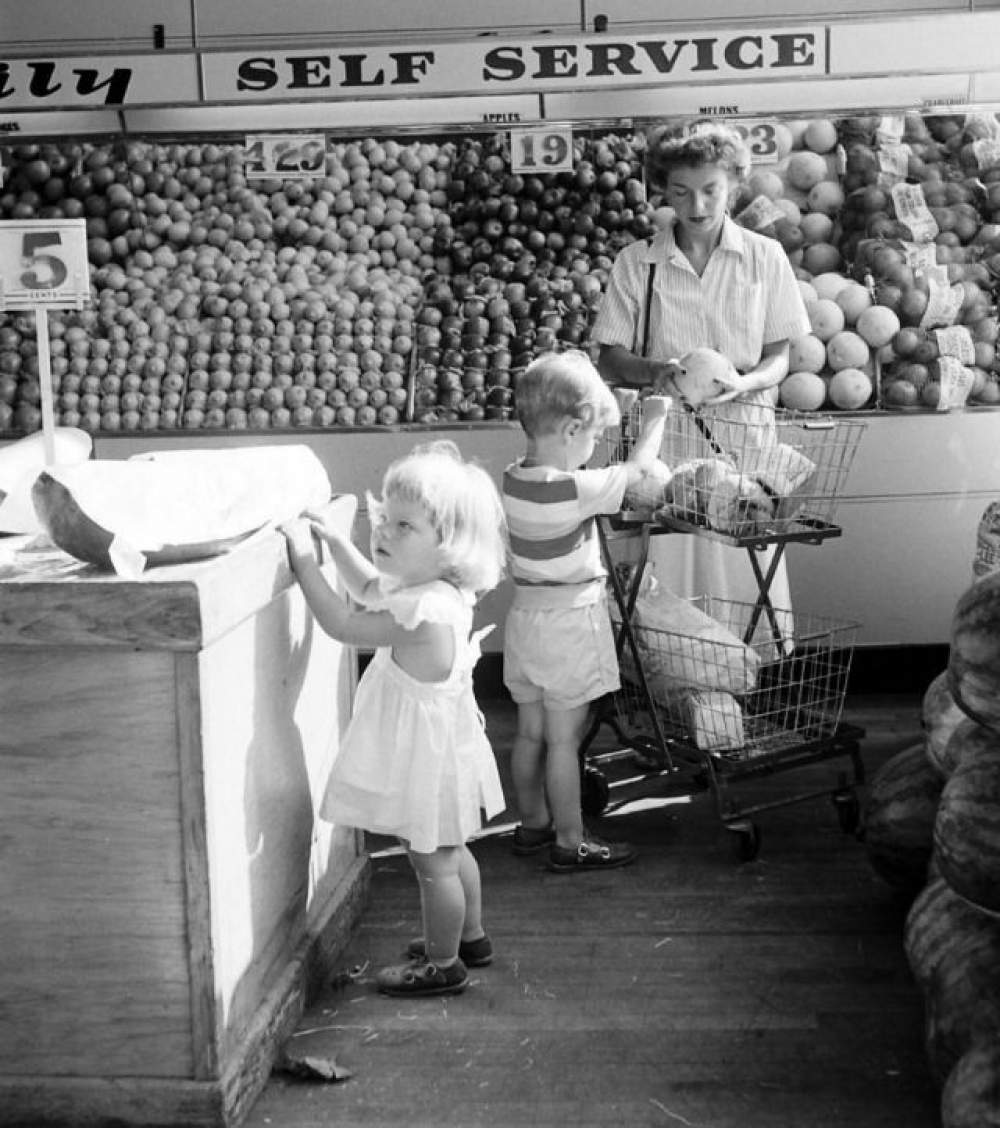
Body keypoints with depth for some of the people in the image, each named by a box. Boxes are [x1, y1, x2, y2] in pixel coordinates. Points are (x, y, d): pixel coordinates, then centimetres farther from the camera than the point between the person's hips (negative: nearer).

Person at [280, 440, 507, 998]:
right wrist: (334, 540, 10)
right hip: (433, 744, 10)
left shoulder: (427, 609, -32)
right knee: (448, 851, 26)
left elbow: (343, 623, -27)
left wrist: (305, 556, -21)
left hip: (428, 754, -10)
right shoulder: (431, 585, -2)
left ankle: (444, 965, 25)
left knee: (432, 862, 8)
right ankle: (471, 936, 43)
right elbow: (369, 587, 18)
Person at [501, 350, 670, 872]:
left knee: (530, 732, 18)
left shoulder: (512, 481, -3)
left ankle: (533, 824, 32)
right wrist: (656, 418, 6)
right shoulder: (577, 490, -23)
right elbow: (638, 467, -9)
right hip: (570, 620, -7)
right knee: (564, 739, 3)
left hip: (525, 612, 7)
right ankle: (570, 843, 14)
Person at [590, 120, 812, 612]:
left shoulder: (765, 256, 6)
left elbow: (780, 355, 7)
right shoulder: (635, 262, 5)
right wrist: (655, 372, -16)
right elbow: (609, 359, 5)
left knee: (746, 579, -5)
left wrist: (744, 381, -14)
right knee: (664, 576, -4)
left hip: (743, 429, 0)